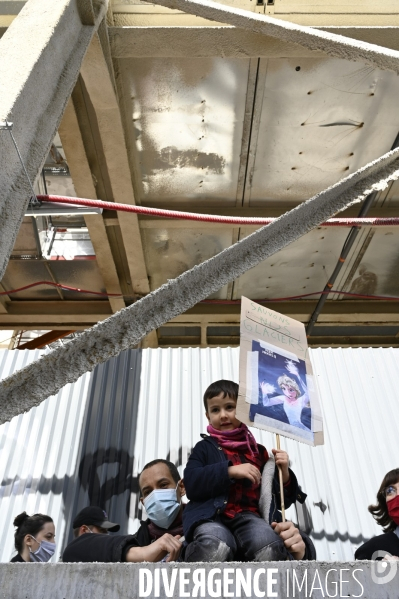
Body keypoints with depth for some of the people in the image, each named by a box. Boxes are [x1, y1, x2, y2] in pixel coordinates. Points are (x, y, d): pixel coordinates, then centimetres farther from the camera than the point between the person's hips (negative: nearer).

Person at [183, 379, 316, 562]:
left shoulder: (257, 451, 21)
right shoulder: (205, 447, 15)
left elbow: (281, 500, 22)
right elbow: (191, 485, -4)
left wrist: (284, 474, 2)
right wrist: (230, 470, -11)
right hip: (212, 516, -1)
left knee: (270, 546, -35)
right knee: (215, 549, -37)